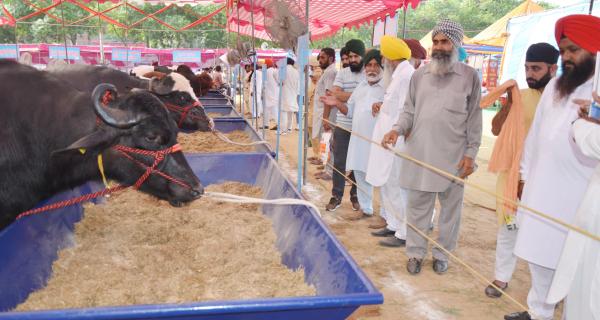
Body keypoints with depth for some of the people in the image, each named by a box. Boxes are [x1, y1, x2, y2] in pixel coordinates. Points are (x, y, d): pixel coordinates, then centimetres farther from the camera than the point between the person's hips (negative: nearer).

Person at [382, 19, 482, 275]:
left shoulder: (469, 76, 0)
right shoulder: (419, 75, 7)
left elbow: (474, 118, 0)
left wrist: (470, 153, -5)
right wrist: (397, 130, -8)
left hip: (454, 156, -2)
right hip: (420, 153, 2)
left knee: (450, 207, 9)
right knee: (417, 206, 8)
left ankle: (442, 254, 25)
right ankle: (415, 252, 22)